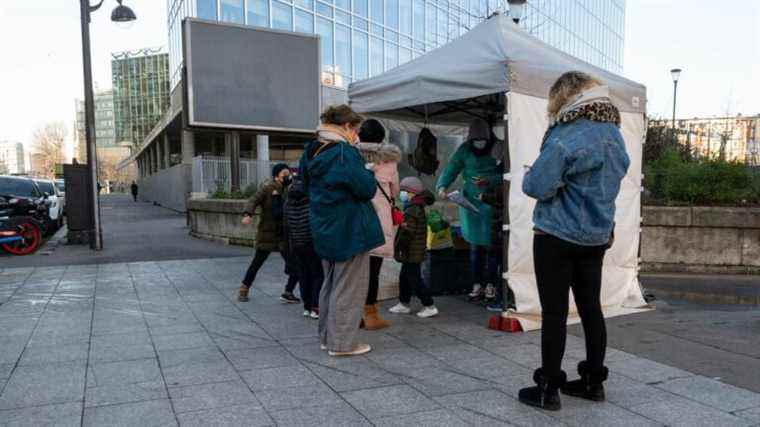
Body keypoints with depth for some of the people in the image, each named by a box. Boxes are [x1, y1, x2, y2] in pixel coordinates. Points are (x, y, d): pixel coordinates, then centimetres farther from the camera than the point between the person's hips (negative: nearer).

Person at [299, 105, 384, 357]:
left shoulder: (313, 152, 7)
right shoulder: (345, 153, -19)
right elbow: (367, 189, -18)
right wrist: (367, 172, 3)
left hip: (324, 229, 9)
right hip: (349, 230, -8)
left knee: (331, 283, 19)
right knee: (349, 287, 2)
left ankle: (327, 336, 28)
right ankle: (341, 343, 8)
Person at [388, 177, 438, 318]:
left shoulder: (411, 211, -21)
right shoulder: (419, 209, 12)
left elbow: (407, 233, -24)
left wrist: (399, 248, -16)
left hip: (411, 253, -10)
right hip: (416, 252, 10)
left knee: (415, 280, -4)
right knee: (404, 278, 19)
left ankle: (429, 307, 1)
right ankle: (403, 304, 30)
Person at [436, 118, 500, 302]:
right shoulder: (465, 150, -1)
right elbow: (451, 169, -6)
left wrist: (488, 180, -25)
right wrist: (442, 186, -22)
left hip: (492, 203, -1)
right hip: (471, 201, 2)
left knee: (490, 244, 2)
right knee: (475, 246, 6)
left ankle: (490, 284, 17)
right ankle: (477, 284, 18)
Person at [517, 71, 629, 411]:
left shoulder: (567, 139, -19)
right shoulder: (615, 138, 9)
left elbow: (537, 186, -20)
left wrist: (528, 175, -1)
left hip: (557, 237, -8)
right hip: (597, 236, 8)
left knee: (554, 312, -1)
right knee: (590, 307, 14)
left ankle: (548, 389, 7)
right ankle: (593, 381, 25)